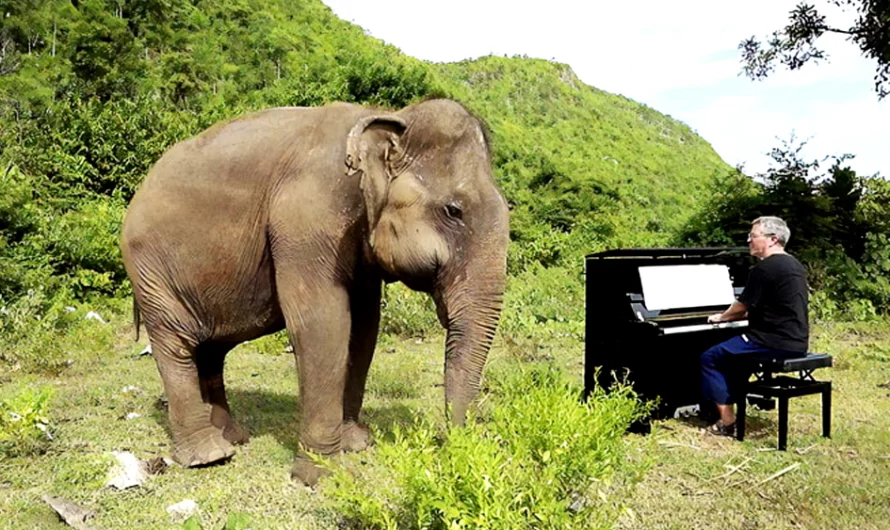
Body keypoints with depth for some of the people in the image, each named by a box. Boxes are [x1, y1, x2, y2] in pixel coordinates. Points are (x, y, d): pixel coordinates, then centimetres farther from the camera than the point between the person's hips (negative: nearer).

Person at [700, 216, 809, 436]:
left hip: (775, 342, -10)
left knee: (710, 358, 0)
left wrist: (721, 317, 10)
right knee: (736, 352, 29)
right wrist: (737, 315, 28)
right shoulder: (795, 265, 14)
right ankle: (732, 402, 31)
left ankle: (728, 421, -1)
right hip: (797, 342, 10)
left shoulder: (764, 268, -16)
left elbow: (742, 307, -10)